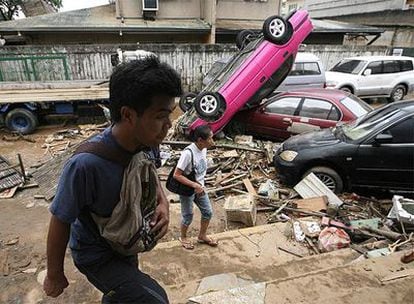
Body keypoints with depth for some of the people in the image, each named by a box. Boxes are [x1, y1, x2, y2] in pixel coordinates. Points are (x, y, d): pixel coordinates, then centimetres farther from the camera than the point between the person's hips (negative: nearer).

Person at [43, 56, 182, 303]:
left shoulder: (146, 142, -20)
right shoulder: (86, 164, -38)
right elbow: (60, 222, -23)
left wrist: (163, 203, -18)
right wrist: (54, 275, -7)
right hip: (96, 255, -6)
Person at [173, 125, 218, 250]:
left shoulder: (203, 149, -7)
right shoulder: (188, 153, -30)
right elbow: (177, 175, -26)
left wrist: (200, 185, 3)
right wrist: (194, 185, -28)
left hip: (199, 187, 7)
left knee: (208, 212, 15)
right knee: (188, 216, 12)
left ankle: (202, 236, 38)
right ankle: (183, 237, 40)